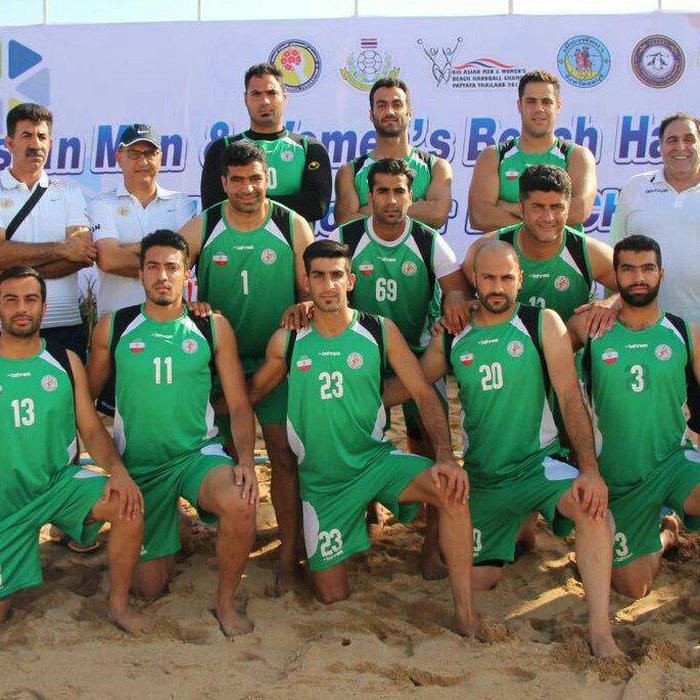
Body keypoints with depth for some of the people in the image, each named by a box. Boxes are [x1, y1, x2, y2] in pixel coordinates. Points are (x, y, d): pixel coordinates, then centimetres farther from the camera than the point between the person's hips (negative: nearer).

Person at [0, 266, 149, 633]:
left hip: (60, 483, 1)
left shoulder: (65, 361, 0)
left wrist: (118, 470, -20)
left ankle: (119, 604, -6)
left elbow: (92, 428, -1)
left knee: (128, 503, -27)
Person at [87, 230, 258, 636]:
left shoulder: (213, 327, -2)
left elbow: (240, 406, -3)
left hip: (198, 454, -1)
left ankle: (226, 602, -8)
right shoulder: (113, 327, 0)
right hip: (137, 463, 2)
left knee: (240, 504, -35)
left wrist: (246, 460, -19)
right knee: (150, 588, 7)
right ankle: (168, 533, 43)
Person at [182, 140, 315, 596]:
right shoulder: (202, 229, -1)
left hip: (276, 358, -1)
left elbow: (312, 291, 3)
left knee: (284, 455, -7)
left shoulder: (293, 227, -2)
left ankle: (288, 558, 2)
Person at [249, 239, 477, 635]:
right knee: (333, 598, 3)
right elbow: (251, 394, 12)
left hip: (376, 460, -1)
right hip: (321, 480, 1)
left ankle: (466, 617, -24)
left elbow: (425, 394, -8)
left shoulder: (380, 331, -4)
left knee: (452, 490, -32)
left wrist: (446, 457, -22)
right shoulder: (287, 341, -1)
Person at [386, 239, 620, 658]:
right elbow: (408, 385, 13)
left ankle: (600, 634, -30)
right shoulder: (451, 337, 2)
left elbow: (572, 399, -13)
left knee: (591, 505, -35)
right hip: (482, 474, 3)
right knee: (478, 582, 6)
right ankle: (518, 529, 37)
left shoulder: (543, 324, -7)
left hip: (538, 462, -3)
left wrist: (590, 469, -23)